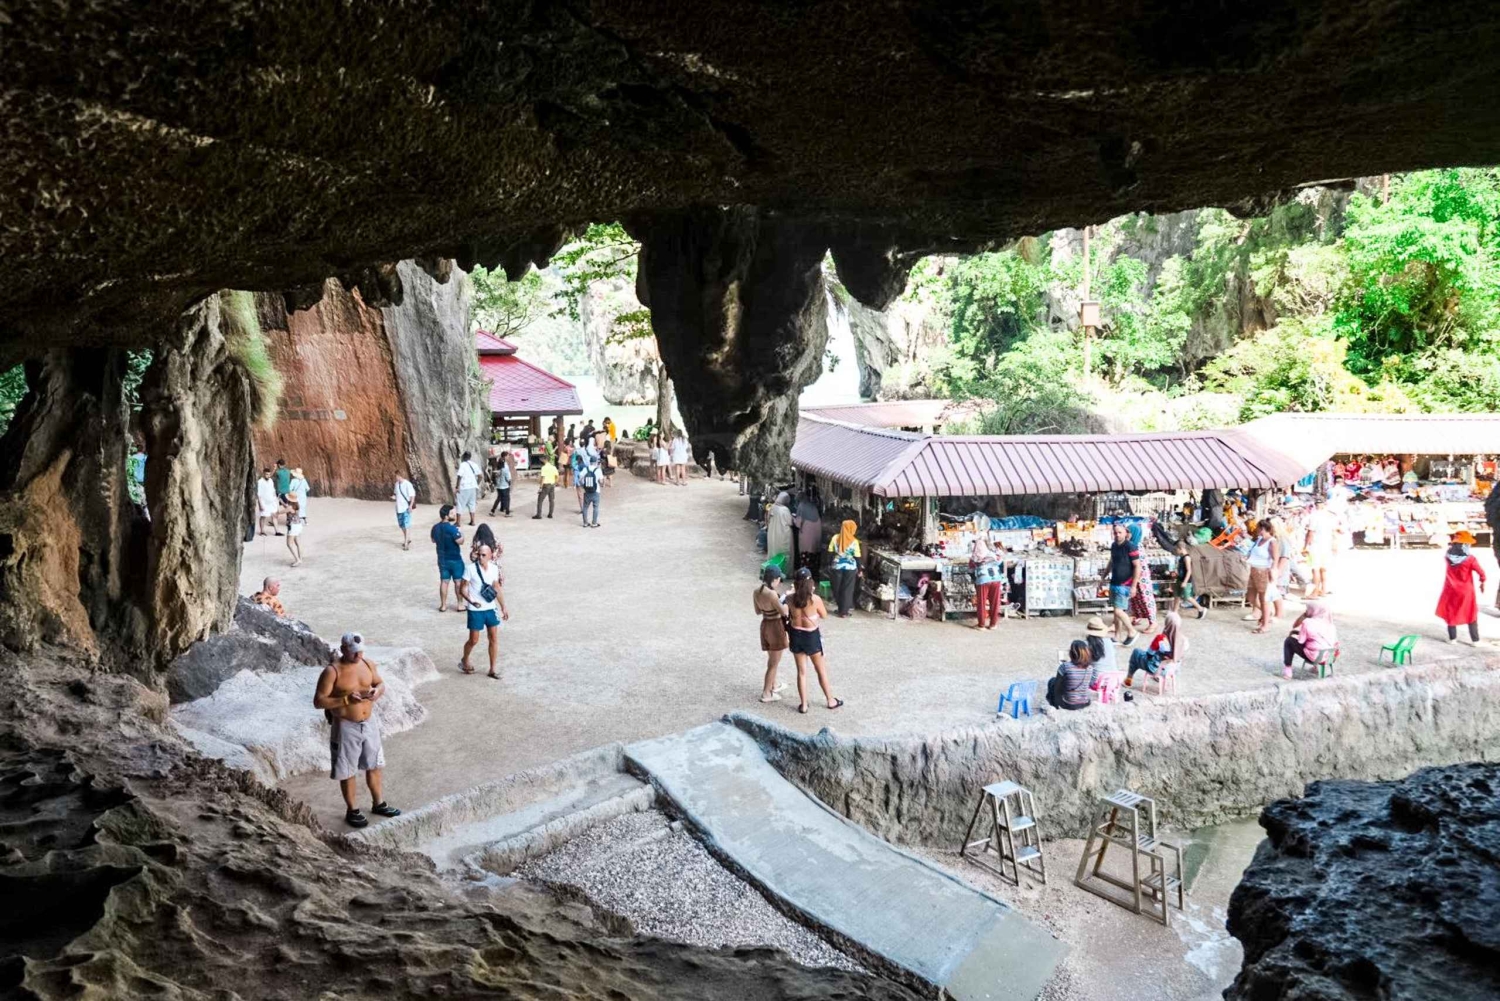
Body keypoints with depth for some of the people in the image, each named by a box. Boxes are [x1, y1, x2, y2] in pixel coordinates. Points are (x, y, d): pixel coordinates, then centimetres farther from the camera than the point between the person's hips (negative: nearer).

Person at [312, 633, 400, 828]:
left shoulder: (368, 664, -3)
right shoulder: (332, 671, -19)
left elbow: (380, 683, 12)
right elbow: (318, 701, -19)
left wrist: (378, 691, -12)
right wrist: (346, 699, -28)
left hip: (369, 722, 5)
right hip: (346, 727, -5)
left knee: (374, 765, 18)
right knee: (348, 771, 9)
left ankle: (378, 804, 36)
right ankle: (352, 810, 27)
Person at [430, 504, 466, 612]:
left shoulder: (435, 527, 0)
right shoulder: (452, 528, -23)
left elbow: (433, 540, 14)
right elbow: (460, 541, -22)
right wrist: (462, 535, -3)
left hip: (442, 559, 6)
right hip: (455, 559, -6)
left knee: (444, 581, 13)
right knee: (458, 581, 6)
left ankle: (443, 605, 19)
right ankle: (460, 604, 12)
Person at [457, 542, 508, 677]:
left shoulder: (494, 568, 0)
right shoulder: (471, 569, -14)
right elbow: (462, 590, -11)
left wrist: (503, 608, 12)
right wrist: (471, 601, -28)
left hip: (491, 609, 4)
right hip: (476, 610, -4)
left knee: (494, 638, 4)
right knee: (473, 640, 4)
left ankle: (492, 670, 14)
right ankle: (464, 661, 32)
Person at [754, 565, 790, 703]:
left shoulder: (757, 591, -2)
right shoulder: (772, 594, -27)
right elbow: (783, 612, -19)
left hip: (765, 625, 8)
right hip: (776, 627, -8)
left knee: (771, 659, 27)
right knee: (774, 662, 6)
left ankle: (773, 685, 43)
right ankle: (766, 693, 13)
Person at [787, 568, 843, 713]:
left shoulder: (791, 599, -11)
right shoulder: (815, 599, -20)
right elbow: (824, 616, -4)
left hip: (795, 635, 3)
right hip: (811, 636, -3)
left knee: (801, 671, 14)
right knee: (821, 669, 16)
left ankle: (803, 705, 19)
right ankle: (830, 701, 29)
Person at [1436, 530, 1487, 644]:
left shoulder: (1447, 556, -13)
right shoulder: (1470, 559, -21)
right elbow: (1481, 572, -16)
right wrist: (1482, 582, 1)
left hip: (1451, 591, 2)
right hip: (1466, 591, -2)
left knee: (1451, 613, 16)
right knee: (1471, 616, 11)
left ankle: (1452, 638, 21)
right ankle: (1475, 639, 15)